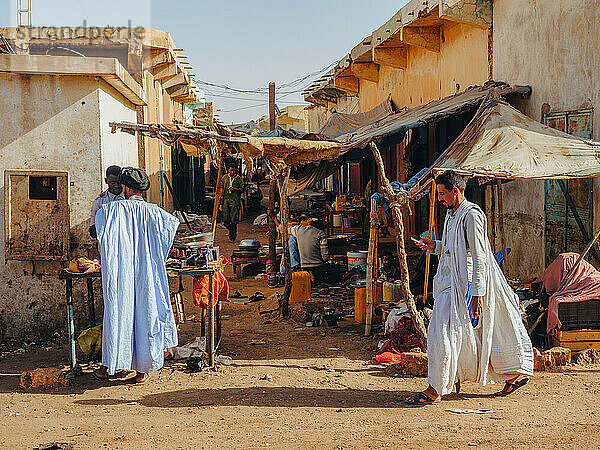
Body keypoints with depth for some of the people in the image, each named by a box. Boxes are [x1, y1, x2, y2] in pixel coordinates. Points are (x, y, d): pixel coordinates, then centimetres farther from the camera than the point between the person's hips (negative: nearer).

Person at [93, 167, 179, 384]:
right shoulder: (153, 212, -2)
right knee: (144, 314, 8)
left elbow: (98, 218, 12)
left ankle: (108, 366, 17)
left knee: (116, 313, 9)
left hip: (119, 273, 0)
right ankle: (142, 370, 12)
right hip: (145, 275, 0)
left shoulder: (114, 209, -4)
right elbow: (174, 222, 12)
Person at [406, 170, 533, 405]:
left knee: (443, 332, -10)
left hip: (464, 283, -10)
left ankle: (435, 389, -3)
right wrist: (435, 246, 11)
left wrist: (478, 293, -23)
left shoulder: (471, 215, -15)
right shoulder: (452, 214, 14)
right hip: (449, 280, 10)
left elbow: (479, 256, -20)